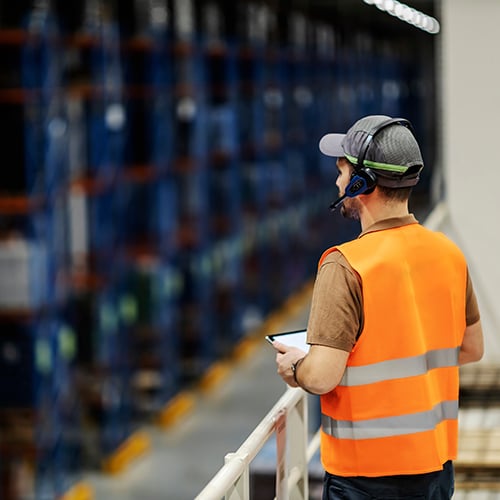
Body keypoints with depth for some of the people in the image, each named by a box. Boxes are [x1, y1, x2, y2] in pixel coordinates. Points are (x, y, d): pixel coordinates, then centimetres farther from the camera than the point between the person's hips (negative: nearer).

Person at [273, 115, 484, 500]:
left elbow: (321, 378, -22)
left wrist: (293, 367, -1)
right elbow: (471, 348, 13)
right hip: (436, 461, 6)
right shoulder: (449, 254, 0)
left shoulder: (346, 266, -19)